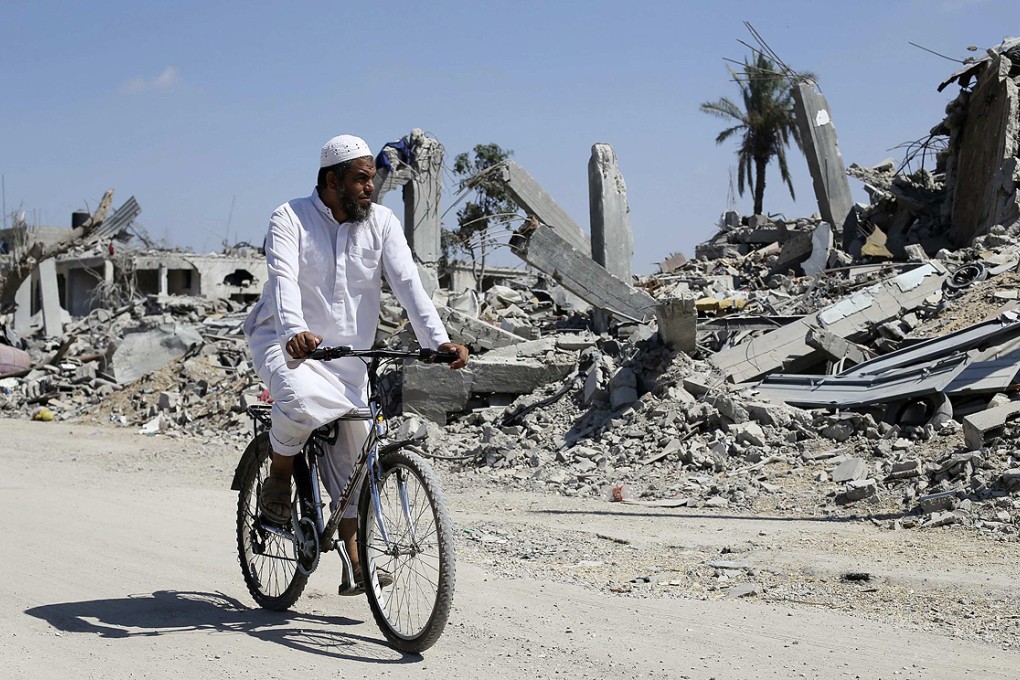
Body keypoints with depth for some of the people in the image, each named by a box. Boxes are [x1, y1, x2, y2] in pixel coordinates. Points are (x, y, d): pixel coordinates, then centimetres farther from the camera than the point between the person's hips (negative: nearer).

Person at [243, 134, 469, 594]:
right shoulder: (290, 219, -10)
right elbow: (283, 278, -26)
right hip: (286, 343, -4)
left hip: (347, 354, 4)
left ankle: (354, 565, 8)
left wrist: (439, 340, -24)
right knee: (301, 400, -36)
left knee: (353, 456, -1)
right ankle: (279, 476, -6)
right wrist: (294, 332, -46)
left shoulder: (382, 222, 0)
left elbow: (408, 283, -10)